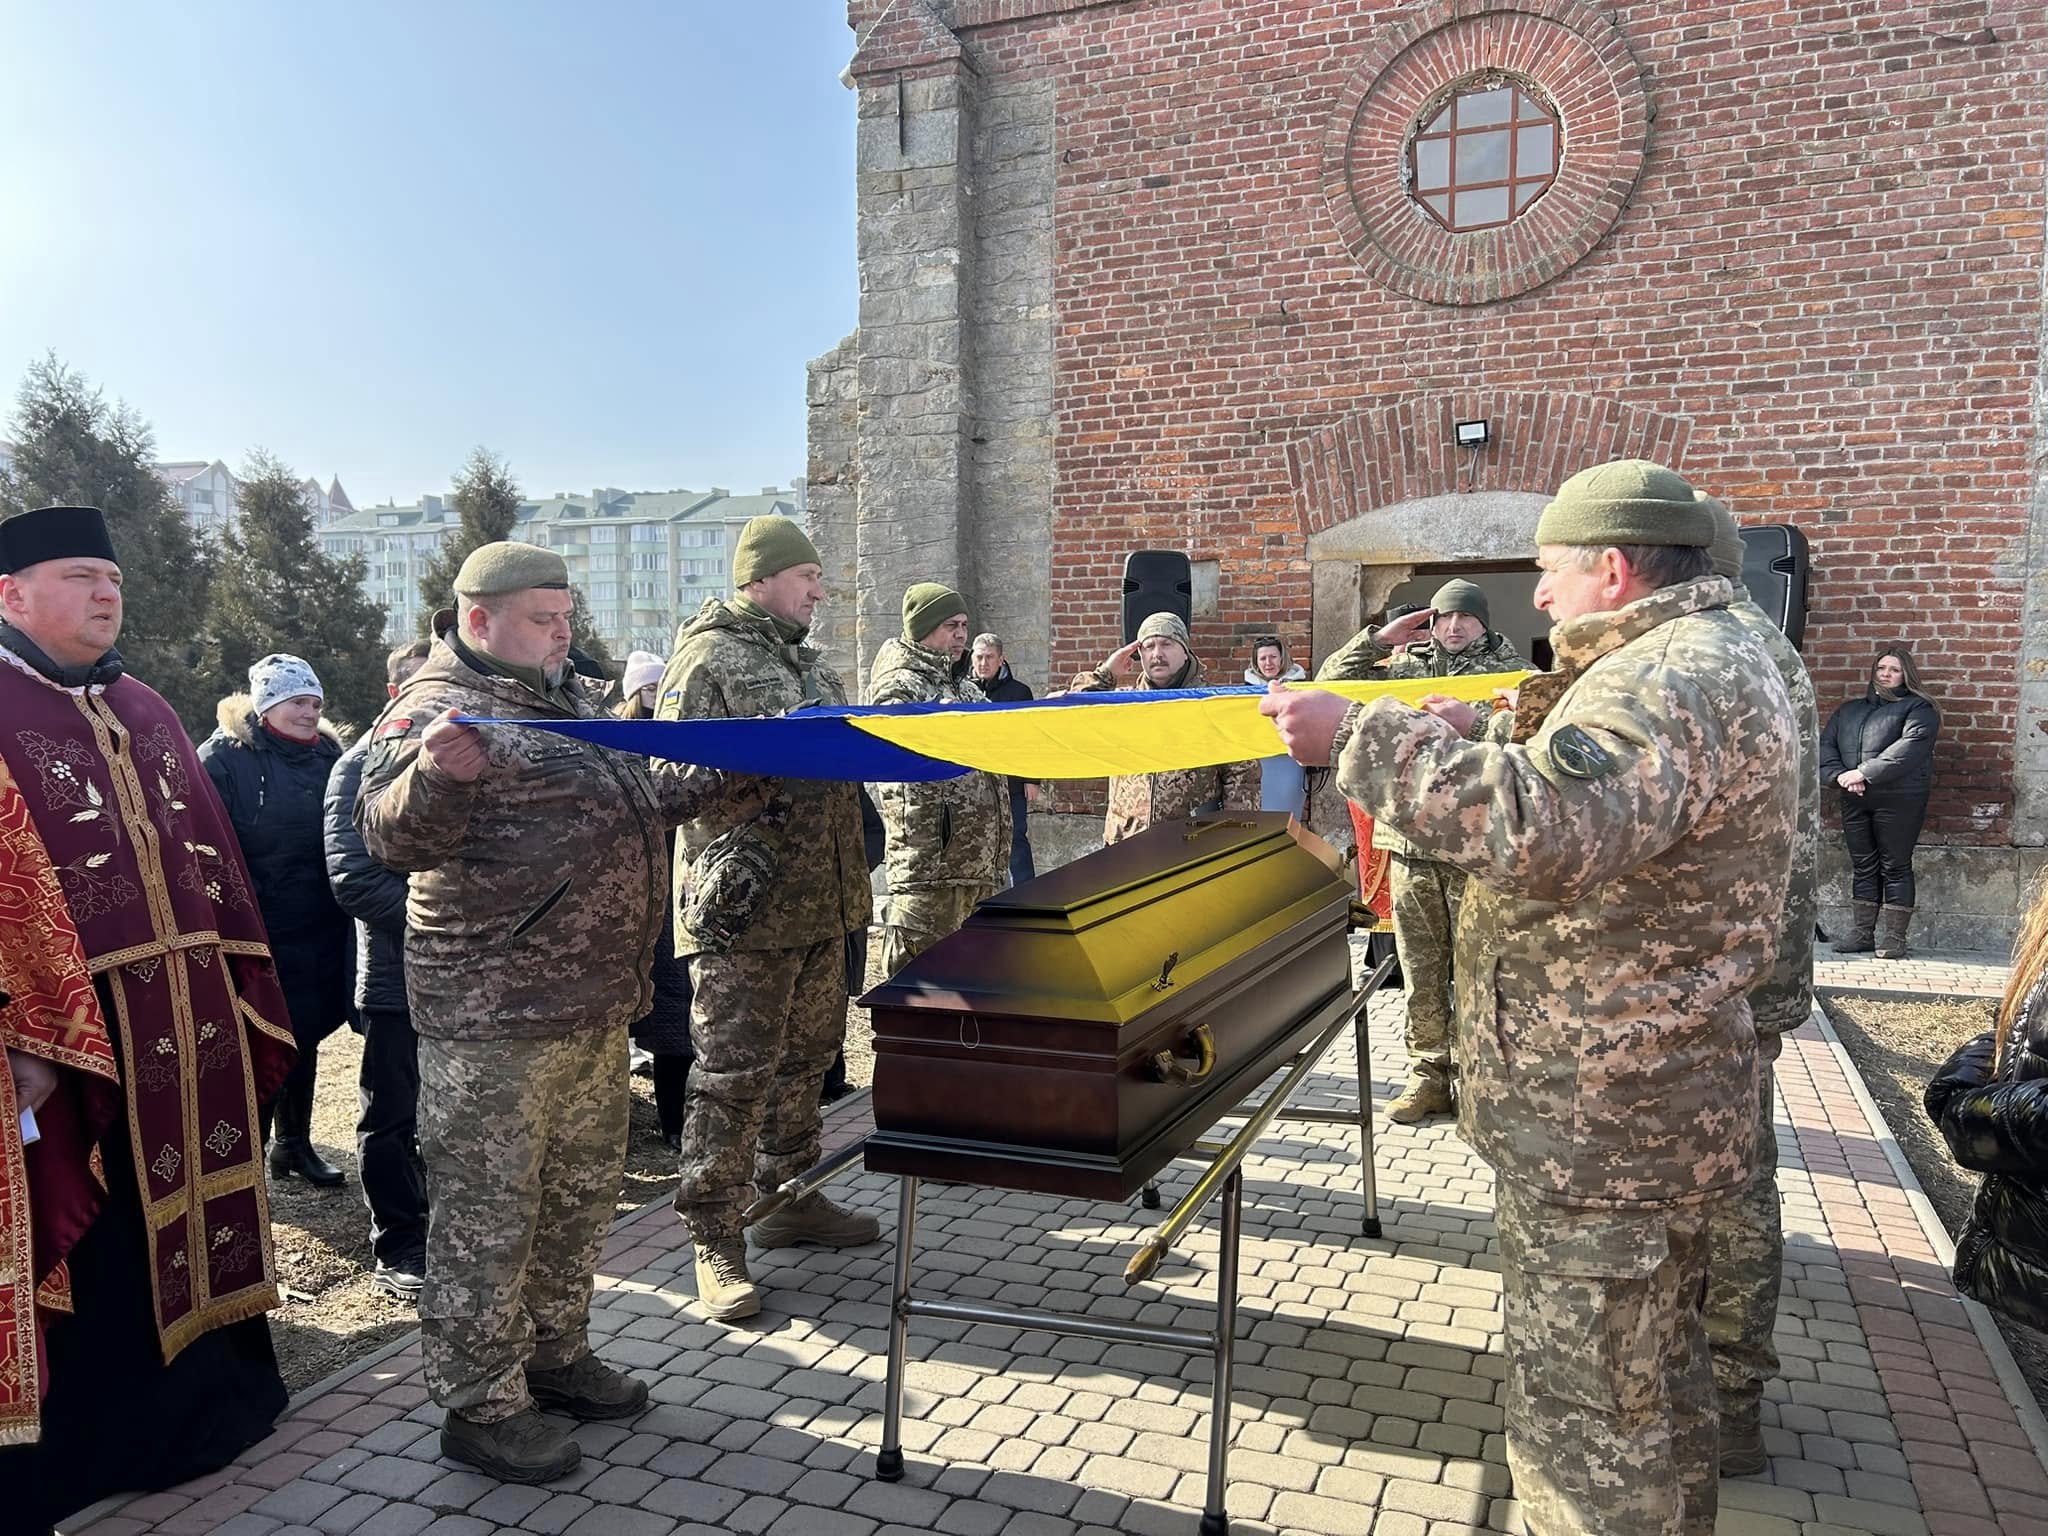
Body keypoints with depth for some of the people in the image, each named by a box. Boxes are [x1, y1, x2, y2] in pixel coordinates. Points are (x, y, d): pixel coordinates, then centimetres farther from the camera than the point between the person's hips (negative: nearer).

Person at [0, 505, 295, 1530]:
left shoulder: (144, 710, 15)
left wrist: (245, 1000, 12)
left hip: (188, 1023, 7)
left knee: (188, 1212, 17)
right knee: (91, 1250, 5)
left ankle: (199, 1403, 34)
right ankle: (86, 1447, 23)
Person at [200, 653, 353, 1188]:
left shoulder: (327, 754, 9)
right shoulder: (224, 758, -9)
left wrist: (345, 916, 12)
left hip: (320, 936, 6)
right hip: (258, 937, -5)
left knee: (304, 1040, 16)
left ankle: (294, 1143, 32)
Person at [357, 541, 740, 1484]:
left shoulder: (574, 699, 14)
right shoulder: (435, 709, -12)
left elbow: (642, 799, 26)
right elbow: (392, 837, -23)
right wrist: (436, 776, -43)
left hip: (597, 1004, 9)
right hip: (496, 1016, -9)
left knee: (581, 1192, 20)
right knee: (489, 1213, 4)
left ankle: (555, 1354, 38)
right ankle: (479, 1406, 19)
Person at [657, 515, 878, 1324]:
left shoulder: (808, 662, 19)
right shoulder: (709, 656, -8)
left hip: (821, 899, 9)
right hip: (747, 902, -9)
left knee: (807, 1052, 17)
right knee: (734, 1072, -4)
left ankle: (788, 1196, 33)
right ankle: (715, 1238, 7)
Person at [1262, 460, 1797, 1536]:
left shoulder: (1670, 680, -22)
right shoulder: (1713, 659, 14)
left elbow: (1545, 835, -38)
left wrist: (1359, 736, -33)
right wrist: (1474, 749, 13)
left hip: (1598, 1122, -11)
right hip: (1648, 1102, 11)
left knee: (1583, 1416, 2)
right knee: (1653, 1371, 25)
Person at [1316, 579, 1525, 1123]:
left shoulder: (1506, 670, 4)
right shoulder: (1405, 665, 11)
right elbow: (1330, 685, 7)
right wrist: (1378, 639, 2)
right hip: (1409, 839, 3)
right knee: (1419, 974, 9)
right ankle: (1428, 1074, 21)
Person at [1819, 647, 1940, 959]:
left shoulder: (1917, 708, 2)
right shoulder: (1848, 710, 20)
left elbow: (1910, 747, -15)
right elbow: (1826, 744, 9)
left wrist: (1864, 772, -19)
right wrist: (1839, 774, -10)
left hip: (1899, 800, -5)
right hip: (1855, 800, 5)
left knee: (1895, 868, -1)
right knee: (1862, 868, 9)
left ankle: (1894, 939, 3)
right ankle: (1861, 934, 14)